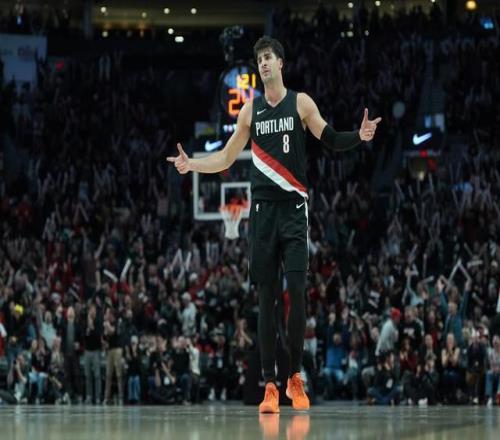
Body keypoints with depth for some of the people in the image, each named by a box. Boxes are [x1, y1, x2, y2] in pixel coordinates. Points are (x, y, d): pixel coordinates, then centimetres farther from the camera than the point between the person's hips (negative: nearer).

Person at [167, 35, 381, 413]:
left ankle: (295, 377, 0)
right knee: (266, 297, 0)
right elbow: (226, 159, 17)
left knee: (297, 290, -12)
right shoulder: (250, 110, 11)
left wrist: (359, 136, -19)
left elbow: (332, 141, -1)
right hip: (263, 208, 3)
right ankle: (270, 384, 2)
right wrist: (191, 164, 5)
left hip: (294, 207, -3)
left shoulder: (301, 103, 3)